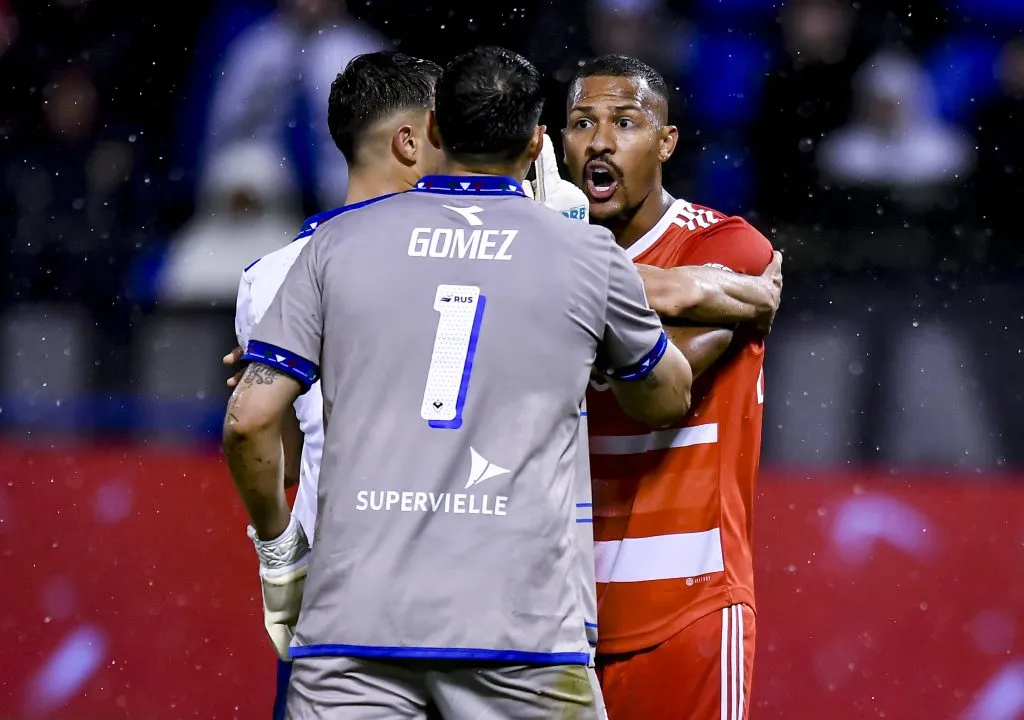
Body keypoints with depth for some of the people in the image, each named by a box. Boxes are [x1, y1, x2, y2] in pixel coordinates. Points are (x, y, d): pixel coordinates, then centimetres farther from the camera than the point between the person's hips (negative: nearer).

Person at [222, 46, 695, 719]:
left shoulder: (338, 242, 8)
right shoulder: (588, 255, 7)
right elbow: (669, 400, 25)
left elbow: (251, 419, 5)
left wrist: (277, 544, 20)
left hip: (355, 620, 1)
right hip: (521, 628, -1)